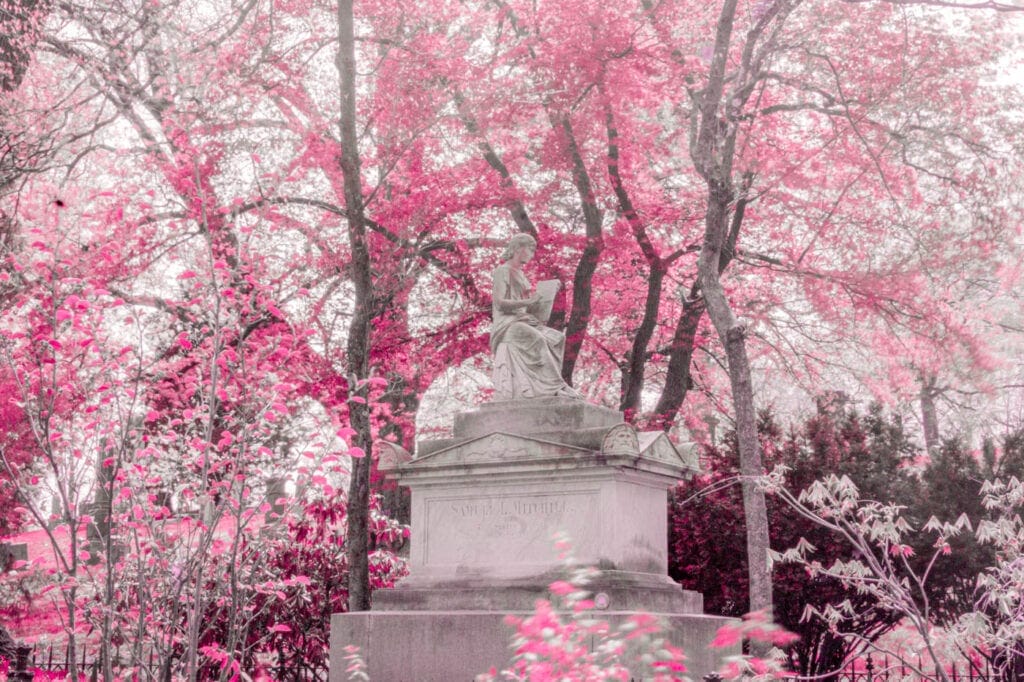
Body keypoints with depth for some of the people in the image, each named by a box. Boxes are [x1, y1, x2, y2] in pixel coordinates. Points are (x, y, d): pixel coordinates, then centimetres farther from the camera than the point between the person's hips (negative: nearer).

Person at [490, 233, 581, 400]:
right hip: (507, 323, -8)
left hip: (523, 321, 8)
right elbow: (500, 302, -13)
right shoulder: (503, 271, -2)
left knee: (557, 338, -14)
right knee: (537, 340, -33)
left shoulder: (520, 274, 24)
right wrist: (528, 302, -22)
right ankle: (555, 387, -34)